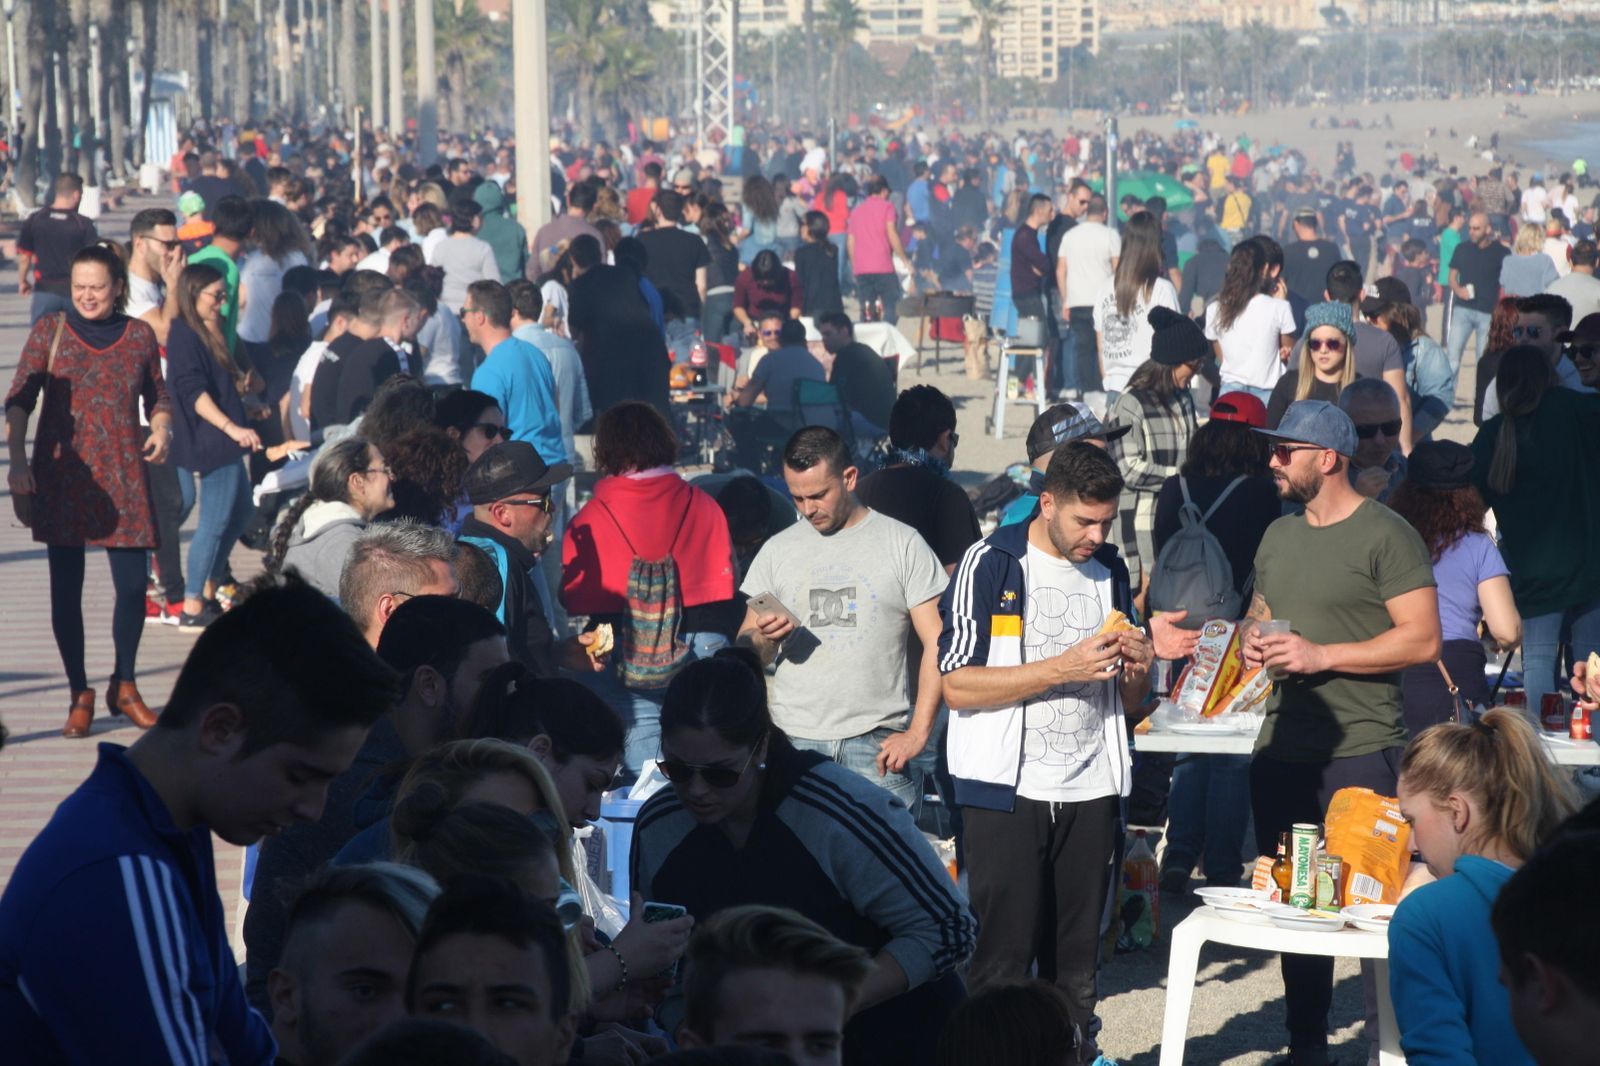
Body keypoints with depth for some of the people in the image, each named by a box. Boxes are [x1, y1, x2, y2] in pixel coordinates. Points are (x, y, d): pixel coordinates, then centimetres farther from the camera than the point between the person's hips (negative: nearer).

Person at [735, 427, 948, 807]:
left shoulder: (903, 545, 4)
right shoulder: (777, 551, 13)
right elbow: (745, 650, 16)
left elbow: (937, 646, 1)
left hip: (875, 746, -2)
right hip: (794, 743, 2)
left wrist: (917, 734, -8)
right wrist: (765, 639, -8)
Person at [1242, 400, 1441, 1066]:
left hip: (1360, 753, -7)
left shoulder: (1386, 536, -9)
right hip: (1283, 751, 7)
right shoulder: (1278, 536, 14)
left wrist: (1318, 655, -18)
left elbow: (1422, 640, -14)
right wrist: (1252, 639, 4)